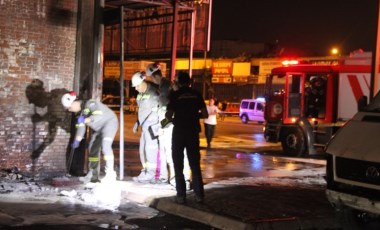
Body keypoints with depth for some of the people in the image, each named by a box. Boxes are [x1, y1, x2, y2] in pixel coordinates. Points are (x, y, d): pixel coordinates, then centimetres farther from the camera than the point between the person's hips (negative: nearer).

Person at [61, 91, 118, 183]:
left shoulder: (90, 104, -24)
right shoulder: (80, 112, 3)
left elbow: (99, 115, -38)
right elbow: (80, 127, 3)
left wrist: (85, 120, -41)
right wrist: (76, 141, -7)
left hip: (109, 122, -10)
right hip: (98, 128, 10)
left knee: (105, 145, -26)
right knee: (93, 149, 9)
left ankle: (110, 173, -26)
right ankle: (93, 176, 18)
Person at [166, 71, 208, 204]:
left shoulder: (175, 95, -6)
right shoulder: (196, 94, 2)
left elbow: (168, 115, -11)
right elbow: (205, 114, 2)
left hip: (179, 132, -2)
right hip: (193, 132, 3)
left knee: (178, 164, 7)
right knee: (195, 164, 11)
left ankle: (181, 195, 5)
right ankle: (199, 194, 10)